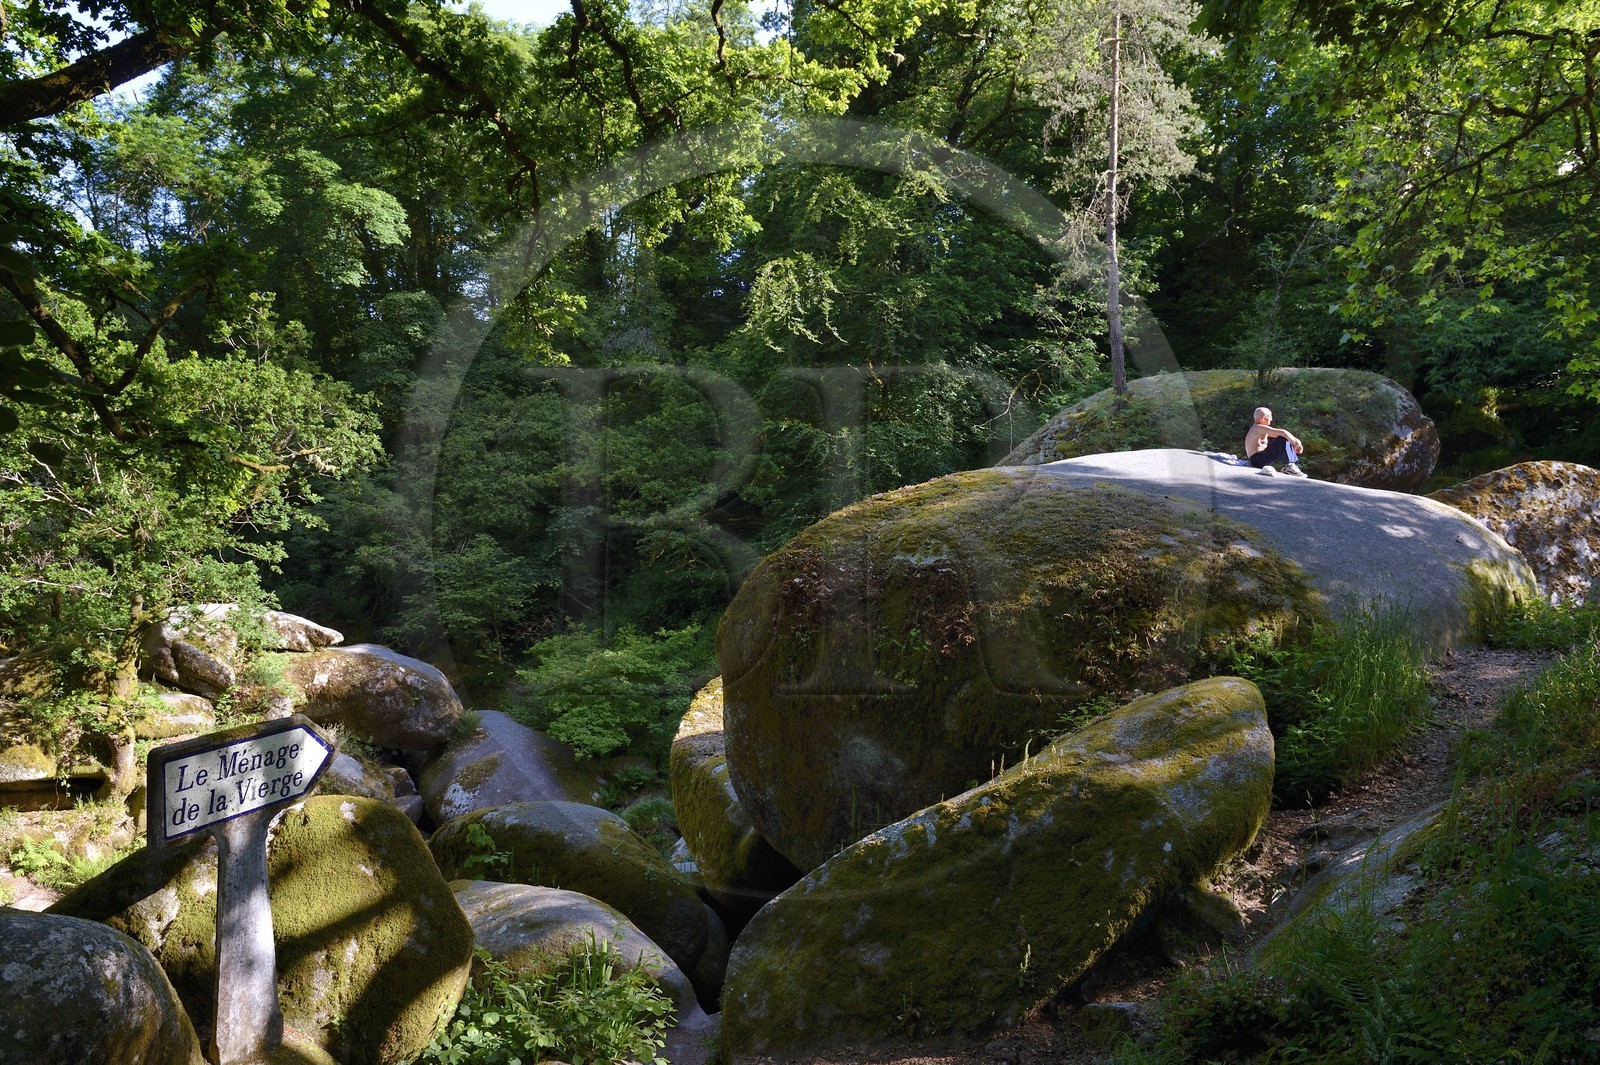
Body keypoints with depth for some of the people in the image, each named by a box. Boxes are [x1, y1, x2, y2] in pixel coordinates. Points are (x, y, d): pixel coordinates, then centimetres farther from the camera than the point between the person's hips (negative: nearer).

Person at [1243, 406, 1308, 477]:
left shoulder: (1259, 430, 19)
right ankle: (1289, 467, -20)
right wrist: (1296, 442, -12)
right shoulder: (1259, 428, -14)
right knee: (1282, 440, -22)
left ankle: (1294, 464, 2)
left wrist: (1295, 440, 5)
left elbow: (1280, 434, 18)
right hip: (1258, 461, -11)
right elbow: (1282, 432, -22)